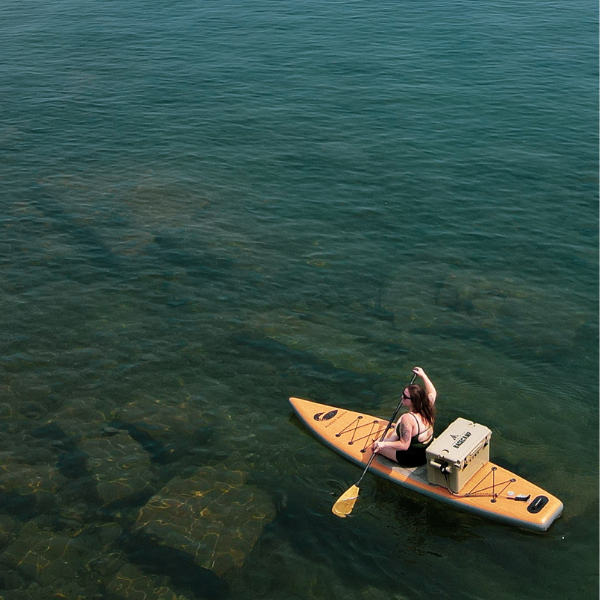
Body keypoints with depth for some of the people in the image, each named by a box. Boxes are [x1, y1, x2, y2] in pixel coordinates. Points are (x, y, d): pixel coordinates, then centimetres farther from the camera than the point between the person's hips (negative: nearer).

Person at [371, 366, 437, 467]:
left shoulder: (408, 419, -36)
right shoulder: (427, 408, -14)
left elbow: (404, 445, -31)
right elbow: (433, 393, 11)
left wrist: (383, 444, -30)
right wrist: (423, 375, 19)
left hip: (411, 459, -7)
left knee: (376, 446, 7)